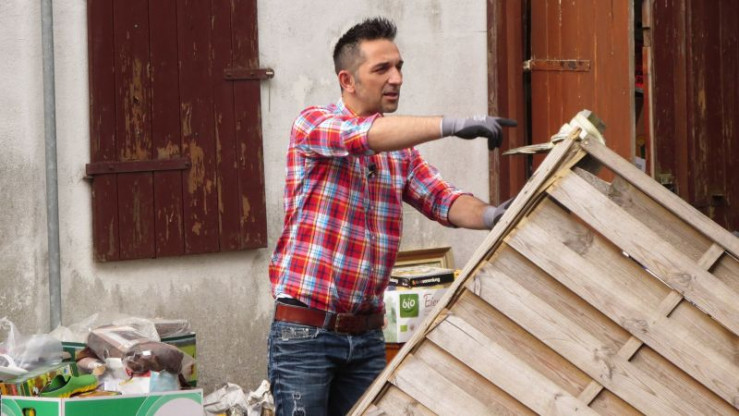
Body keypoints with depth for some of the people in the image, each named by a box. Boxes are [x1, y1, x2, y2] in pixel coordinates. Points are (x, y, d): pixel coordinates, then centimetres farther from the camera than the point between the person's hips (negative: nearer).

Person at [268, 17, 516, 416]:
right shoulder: (311, 124, -6)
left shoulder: (402, 151, 12)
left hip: (366, 336, 6)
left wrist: (488, 215, -24)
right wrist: (452, 125, -36)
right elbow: (364, 135, -27)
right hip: (304, 329, -6)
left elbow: (444, 201, -1)